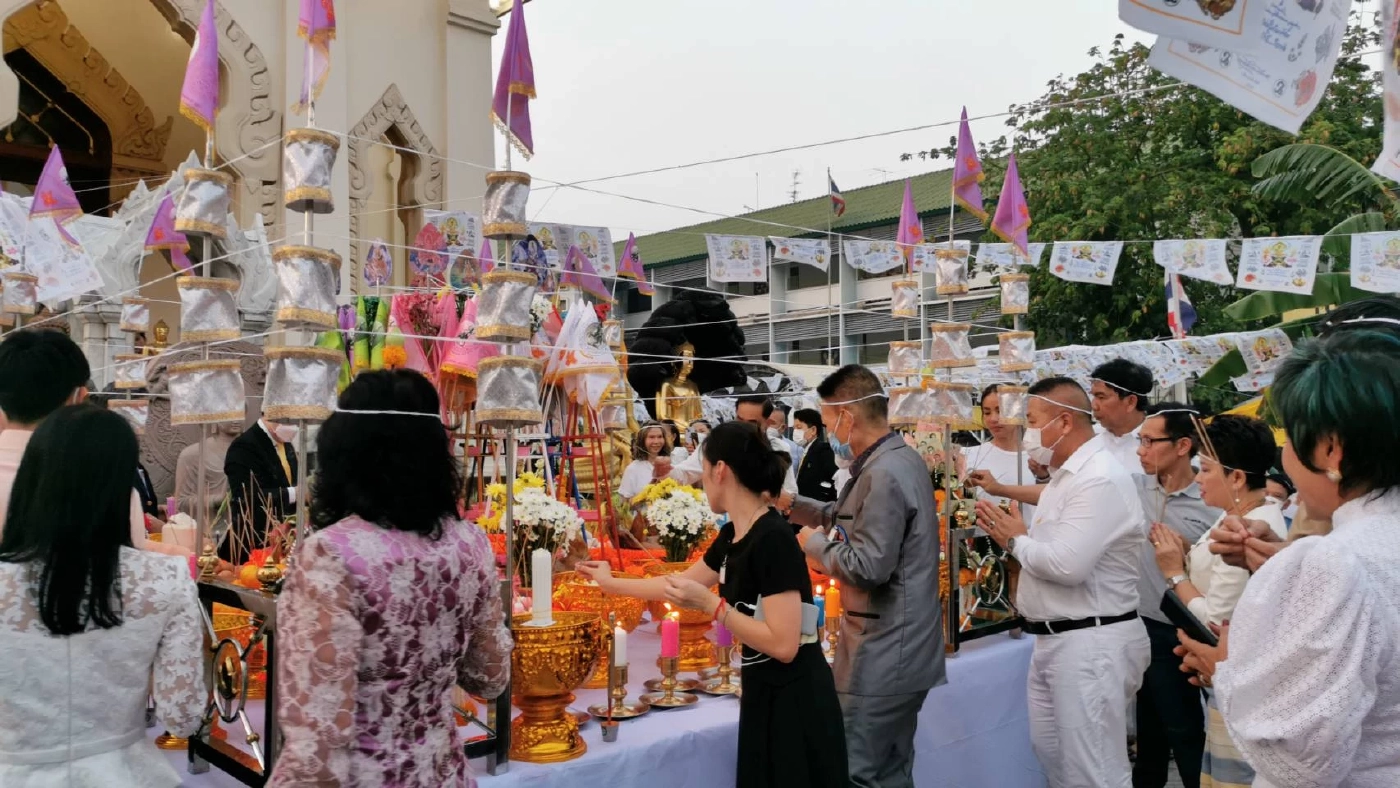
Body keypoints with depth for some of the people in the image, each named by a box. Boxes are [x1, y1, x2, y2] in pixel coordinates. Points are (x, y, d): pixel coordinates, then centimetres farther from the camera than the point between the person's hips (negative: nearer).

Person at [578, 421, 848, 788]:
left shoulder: (773, 539, -23)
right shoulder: (733, 535, 4)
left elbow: (784, 644, -27)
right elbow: (681, 582, 21)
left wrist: (708, 602, -23)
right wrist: (611, 583, 29)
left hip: (795, 702, -8)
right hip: (764, 694, 9)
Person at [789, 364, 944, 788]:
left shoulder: (884, 475, -22)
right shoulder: (899, 460, 11)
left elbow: (869, 567, -26)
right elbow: (845, 518, 19)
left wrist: (815, 544, -11)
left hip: (882, 656, -10)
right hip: (900, 650, 10)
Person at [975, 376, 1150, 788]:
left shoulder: (1100, 479, -20)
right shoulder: (1067, 474, 15)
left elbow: (1067, 564, -28)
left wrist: (1017, 540, -11)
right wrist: (1010, 534, 1)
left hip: (1090, 643, -10)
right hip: (1054, 639, 11)